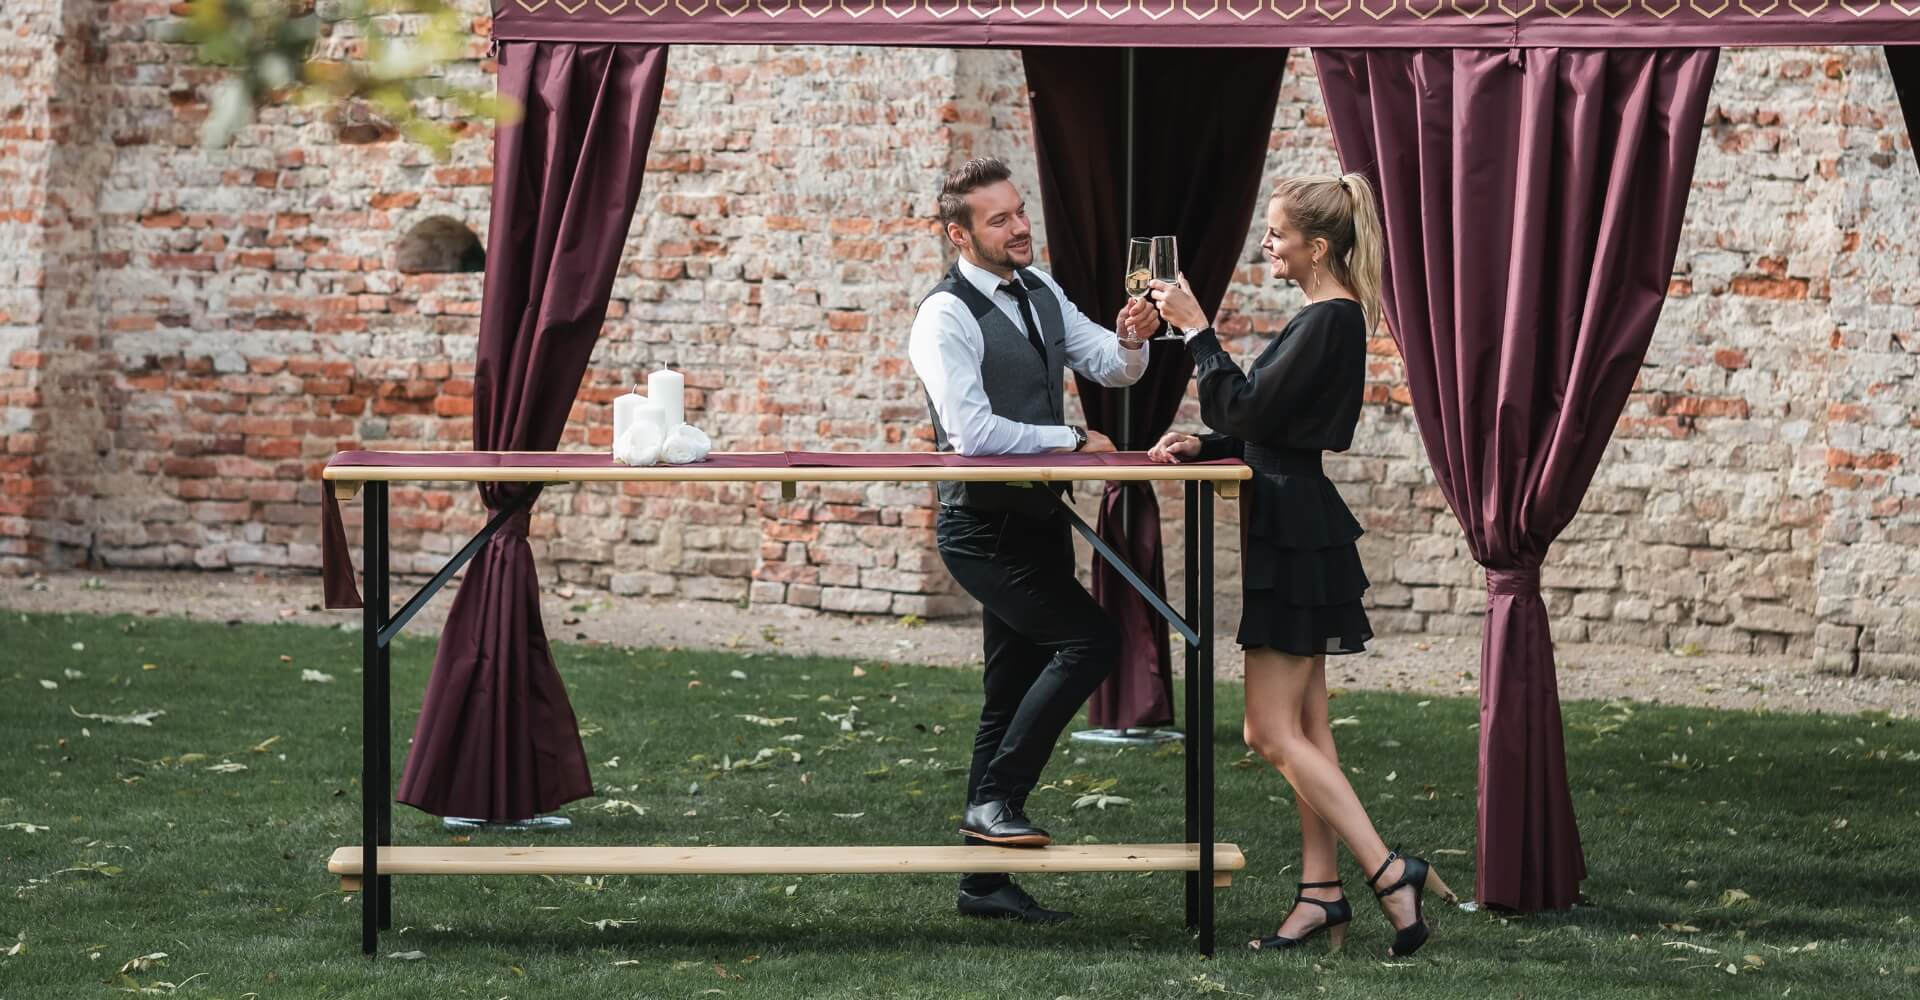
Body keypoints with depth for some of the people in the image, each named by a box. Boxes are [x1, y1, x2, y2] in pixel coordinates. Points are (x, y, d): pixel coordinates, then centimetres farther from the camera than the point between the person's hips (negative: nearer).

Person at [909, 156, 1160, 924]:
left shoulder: (1039, 290, 8)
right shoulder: (946, 315, -17)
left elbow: (1110, 367, 10)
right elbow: (972, 431, -25)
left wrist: (1130, 340, -13)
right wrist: (1073, 441, -15)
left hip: (1039, 518, 8)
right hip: (986, 529, -8)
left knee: (1015, 695, 10)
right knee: (1090, 639, -20)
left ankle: (985, 881, 17)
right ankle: (996, 798, -9)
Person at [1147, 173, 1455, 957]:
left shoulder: (1328, 322, -17)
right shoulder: (1327, 318, 14)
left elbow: (1249, 410, -20)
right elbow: (1268, 425, 20)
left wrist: (1197, 332, -14)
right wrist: (1204, 445, 6)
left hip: (1296, 533, -10)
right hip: (1296, 529, 10)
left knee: (1273, 733, -8)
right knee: (1302, 728, 11)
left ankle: (1391, 874, -9)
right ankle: (1322, 896, 14)